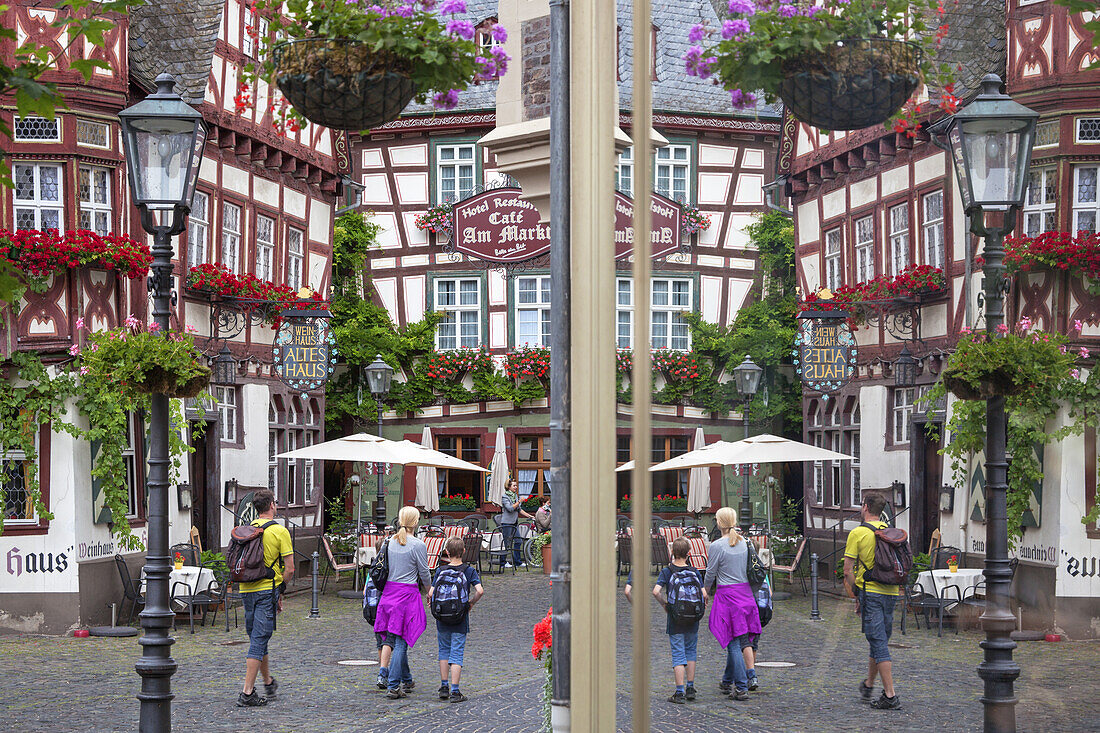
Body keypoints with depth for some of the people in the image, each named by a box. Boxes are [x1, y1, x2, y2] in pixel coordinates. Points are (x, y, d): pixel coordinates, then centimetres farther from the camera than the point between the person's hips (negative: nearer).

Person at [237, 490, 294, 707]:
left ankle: (269, 683, 33)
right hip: (267, 590, -5)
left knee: (257, 638, 18)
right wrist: (280, 592, 5)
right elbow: (289, 569, -9)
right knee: (259, 642, -6)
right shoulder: (280, 531, -6)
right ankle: (247, 693, -10)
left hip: (246, 591, 5)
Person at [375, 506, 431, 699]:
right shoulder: (417, 545, -12)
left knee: (397, 640, 17)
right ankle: (393, 686, -8)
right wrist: (429, 589, 14)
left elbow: (384, 568, 11)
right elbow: (424, 573, -6)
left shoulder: (390, 542, 5)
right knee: (401, 641, -4)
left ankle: (406, 680, 30)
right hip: (408, 593, -6)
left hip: (389, 591, 6)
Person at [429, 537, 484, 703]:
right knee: (457, 653, 1)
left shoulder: (440, 570, -2)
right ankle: (454, 691, -3)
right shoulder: (469, 571, -5)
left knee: (444, 650, 18)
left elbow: (431, 593, -7)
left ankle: (444, 686, 16)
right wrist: (471, 604, 0)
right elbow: (480, 590, -17)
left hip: (442, 618, 2)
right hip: (460, 619, -1)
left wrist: (430, 599, 15)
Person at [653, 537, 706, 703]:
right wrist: (701, 605, 10)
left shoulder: (667, 571, -6)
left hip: (675, 621, -2)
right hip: (693, 621, 2)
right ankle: (690, 688, 19)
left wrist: (664, 603, -2)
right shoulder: (694, 572, 0)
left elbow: (656, 591, -18)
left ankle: (680, 692, -5)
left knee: (678, 655, 0)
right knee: (690, 652, 18)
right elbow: (704, 594, -9)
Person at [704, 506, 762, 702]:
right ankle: (727, 682, 29)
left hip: (727, 595, -6)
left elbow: (710, 574, -6)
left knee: (733, 643, -3)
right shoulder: (743, 542, 5)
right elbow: (747, 567, 12)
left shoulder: (716, 546, -14)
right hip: (745, 593, 6)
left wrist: (705, 590, 13)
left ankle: (741, 688, -5)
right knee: (737, 640, 17)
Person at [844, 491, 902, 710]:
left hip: (870, 592, -6)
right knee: (881, 641, 18)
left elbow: (848, 571, -9)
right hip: (891, 593, 6)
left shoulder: (857, 533, -7)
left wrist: (855, 595, 3)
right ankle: (868, 685, 36)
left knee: (879, 644, -6)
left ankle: (890, 695, -10)